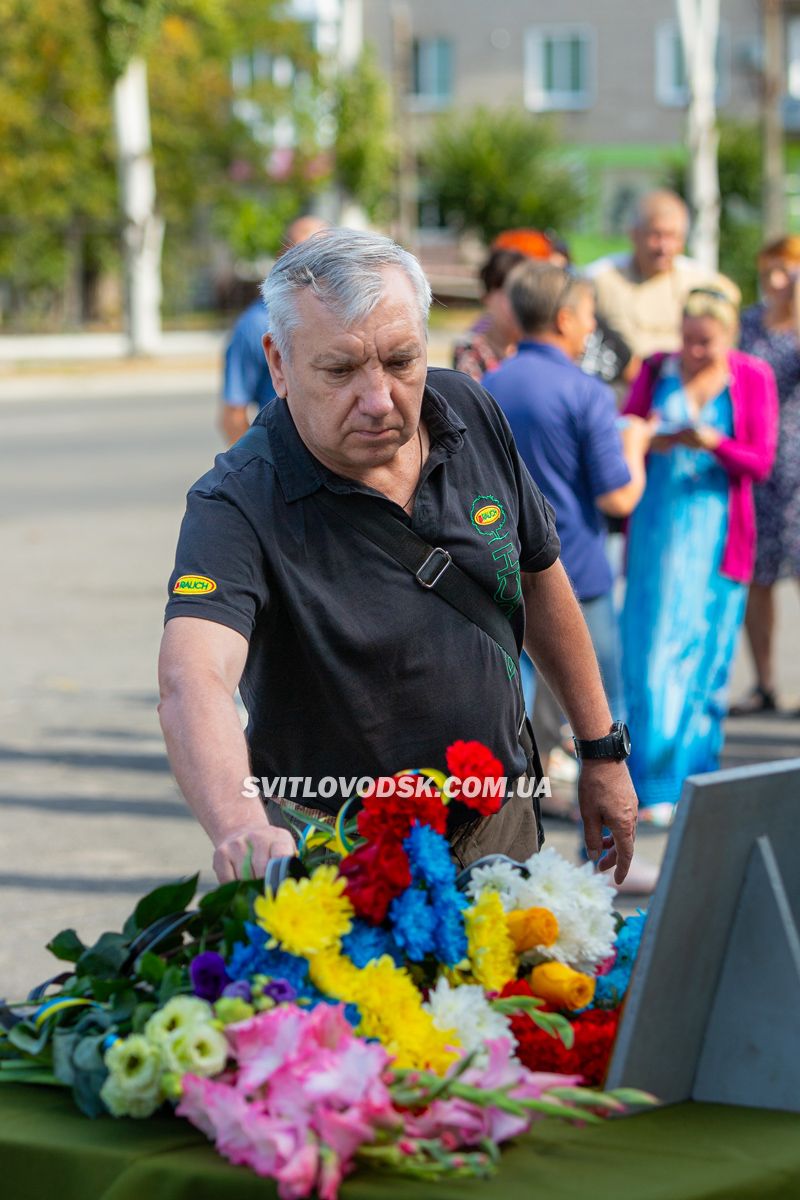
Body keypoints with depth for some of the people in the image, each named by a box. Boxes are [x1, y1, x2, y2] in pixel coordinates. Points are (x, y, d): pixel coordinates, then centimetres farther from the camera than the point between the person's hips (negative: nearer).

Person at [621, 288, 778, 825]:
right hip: (656, 532, 1)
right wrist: (652, 442, -17)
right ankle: (653, 786, 0)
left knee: (705, 658, 4)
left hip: (716, 535, -1)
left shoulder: (753, 378, 0)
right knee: (651, 652, -5)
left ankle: (693, 784, 15)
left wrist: (713, 442, -22)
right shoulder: (657, 371, 5)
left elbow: (760, 462, -4)